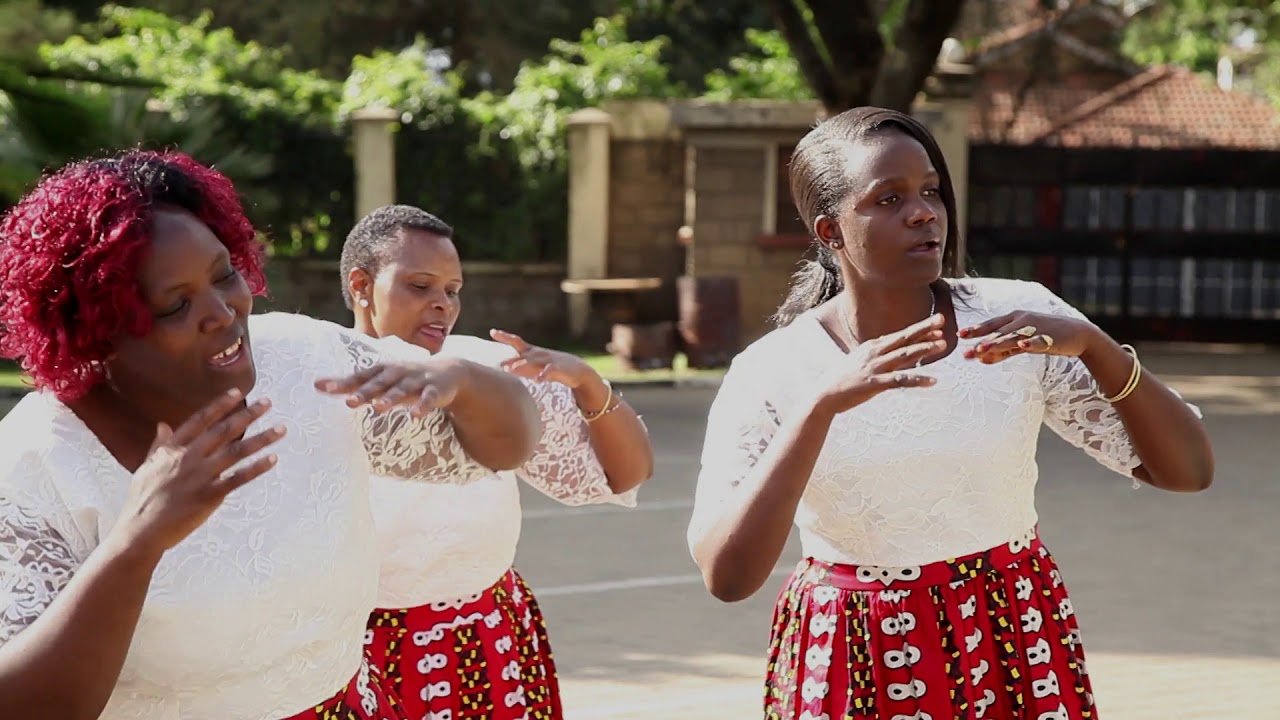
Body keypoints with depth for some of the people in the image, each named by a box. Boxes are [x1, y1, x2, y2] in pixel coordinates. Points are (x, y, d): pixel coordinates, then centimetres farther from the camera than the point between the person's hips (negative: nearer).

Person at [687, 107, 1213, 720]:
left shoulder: (1020, 317, -7)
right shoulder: (769, 373, -10)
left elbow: (1189, 471, -8)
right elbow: (724, 576, -23)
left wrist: (1095, 345, -24)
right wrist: (823, 402, -30)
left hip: (1015, 652, 1)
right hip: (855, 670, -1)